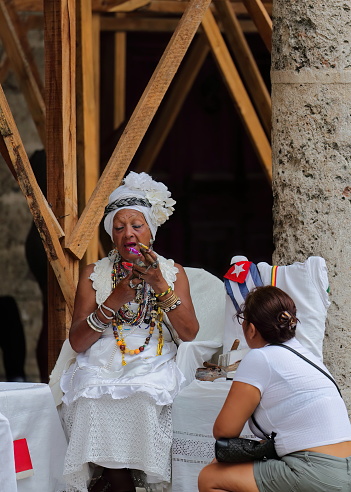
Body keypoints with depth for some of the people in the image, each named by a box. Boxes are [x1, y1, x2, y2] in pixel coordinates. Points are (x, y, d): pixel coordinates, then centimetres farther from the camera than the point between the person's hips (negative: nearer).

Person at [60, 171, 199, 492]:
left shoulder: (172, 272, 13)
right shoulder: (94, 275, 12)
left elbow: (189, 333, -2)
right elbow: (77, 342, 2)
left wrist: (159, 284, -12)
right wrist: (115, 300, -10)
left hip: (152, 372, 0)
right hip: (101, 374, 0)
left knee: (140, 402, -33)